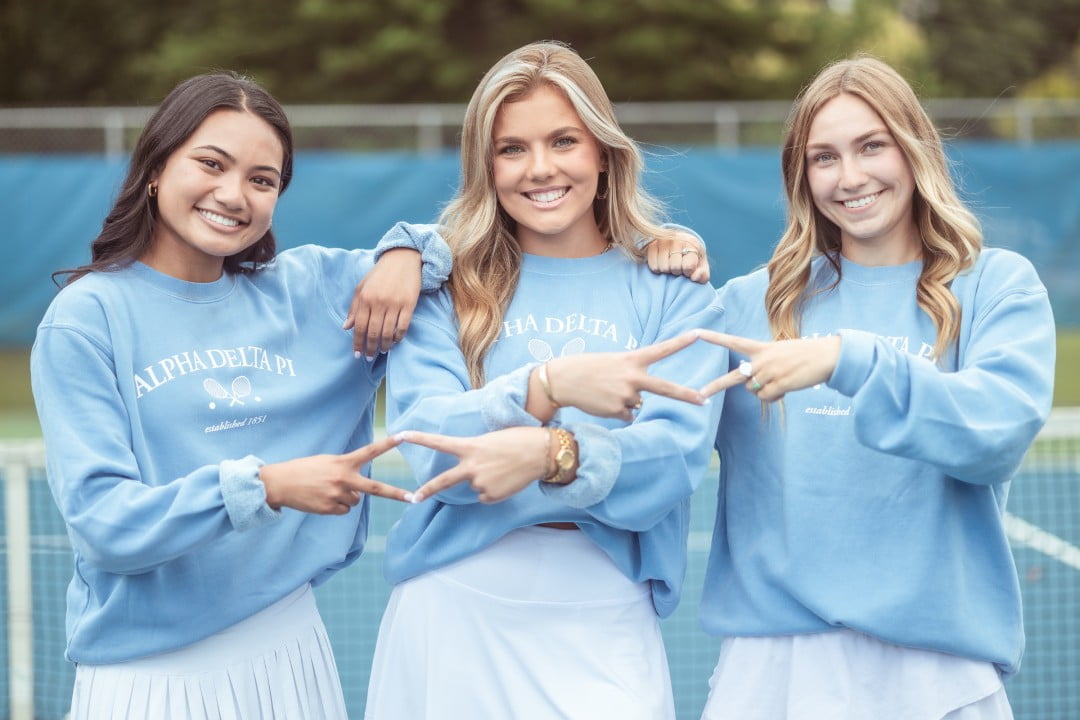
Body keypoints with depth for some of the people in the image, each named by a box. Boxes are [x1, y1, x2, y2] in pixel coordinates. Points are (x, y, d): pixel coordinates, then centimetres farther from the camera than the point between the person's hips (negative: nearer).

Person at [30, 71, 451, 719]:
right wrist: (263, 486, -27)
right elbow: (100, 520, -15)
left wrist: (405, 254, -8)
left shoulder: (306, 289, 5)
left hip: (288, 650, 4)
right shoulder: (88, 317, -7)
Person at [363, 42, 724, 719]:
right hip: (452, 610, 0)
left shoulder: (672, 293, 5)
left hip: (604, 620, 0)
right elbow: (428, 443, -10)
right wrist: (547, 386, -27)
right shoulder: (445, 287, 5)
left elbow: (677, 455, -9)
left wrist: (551, 454, -27)